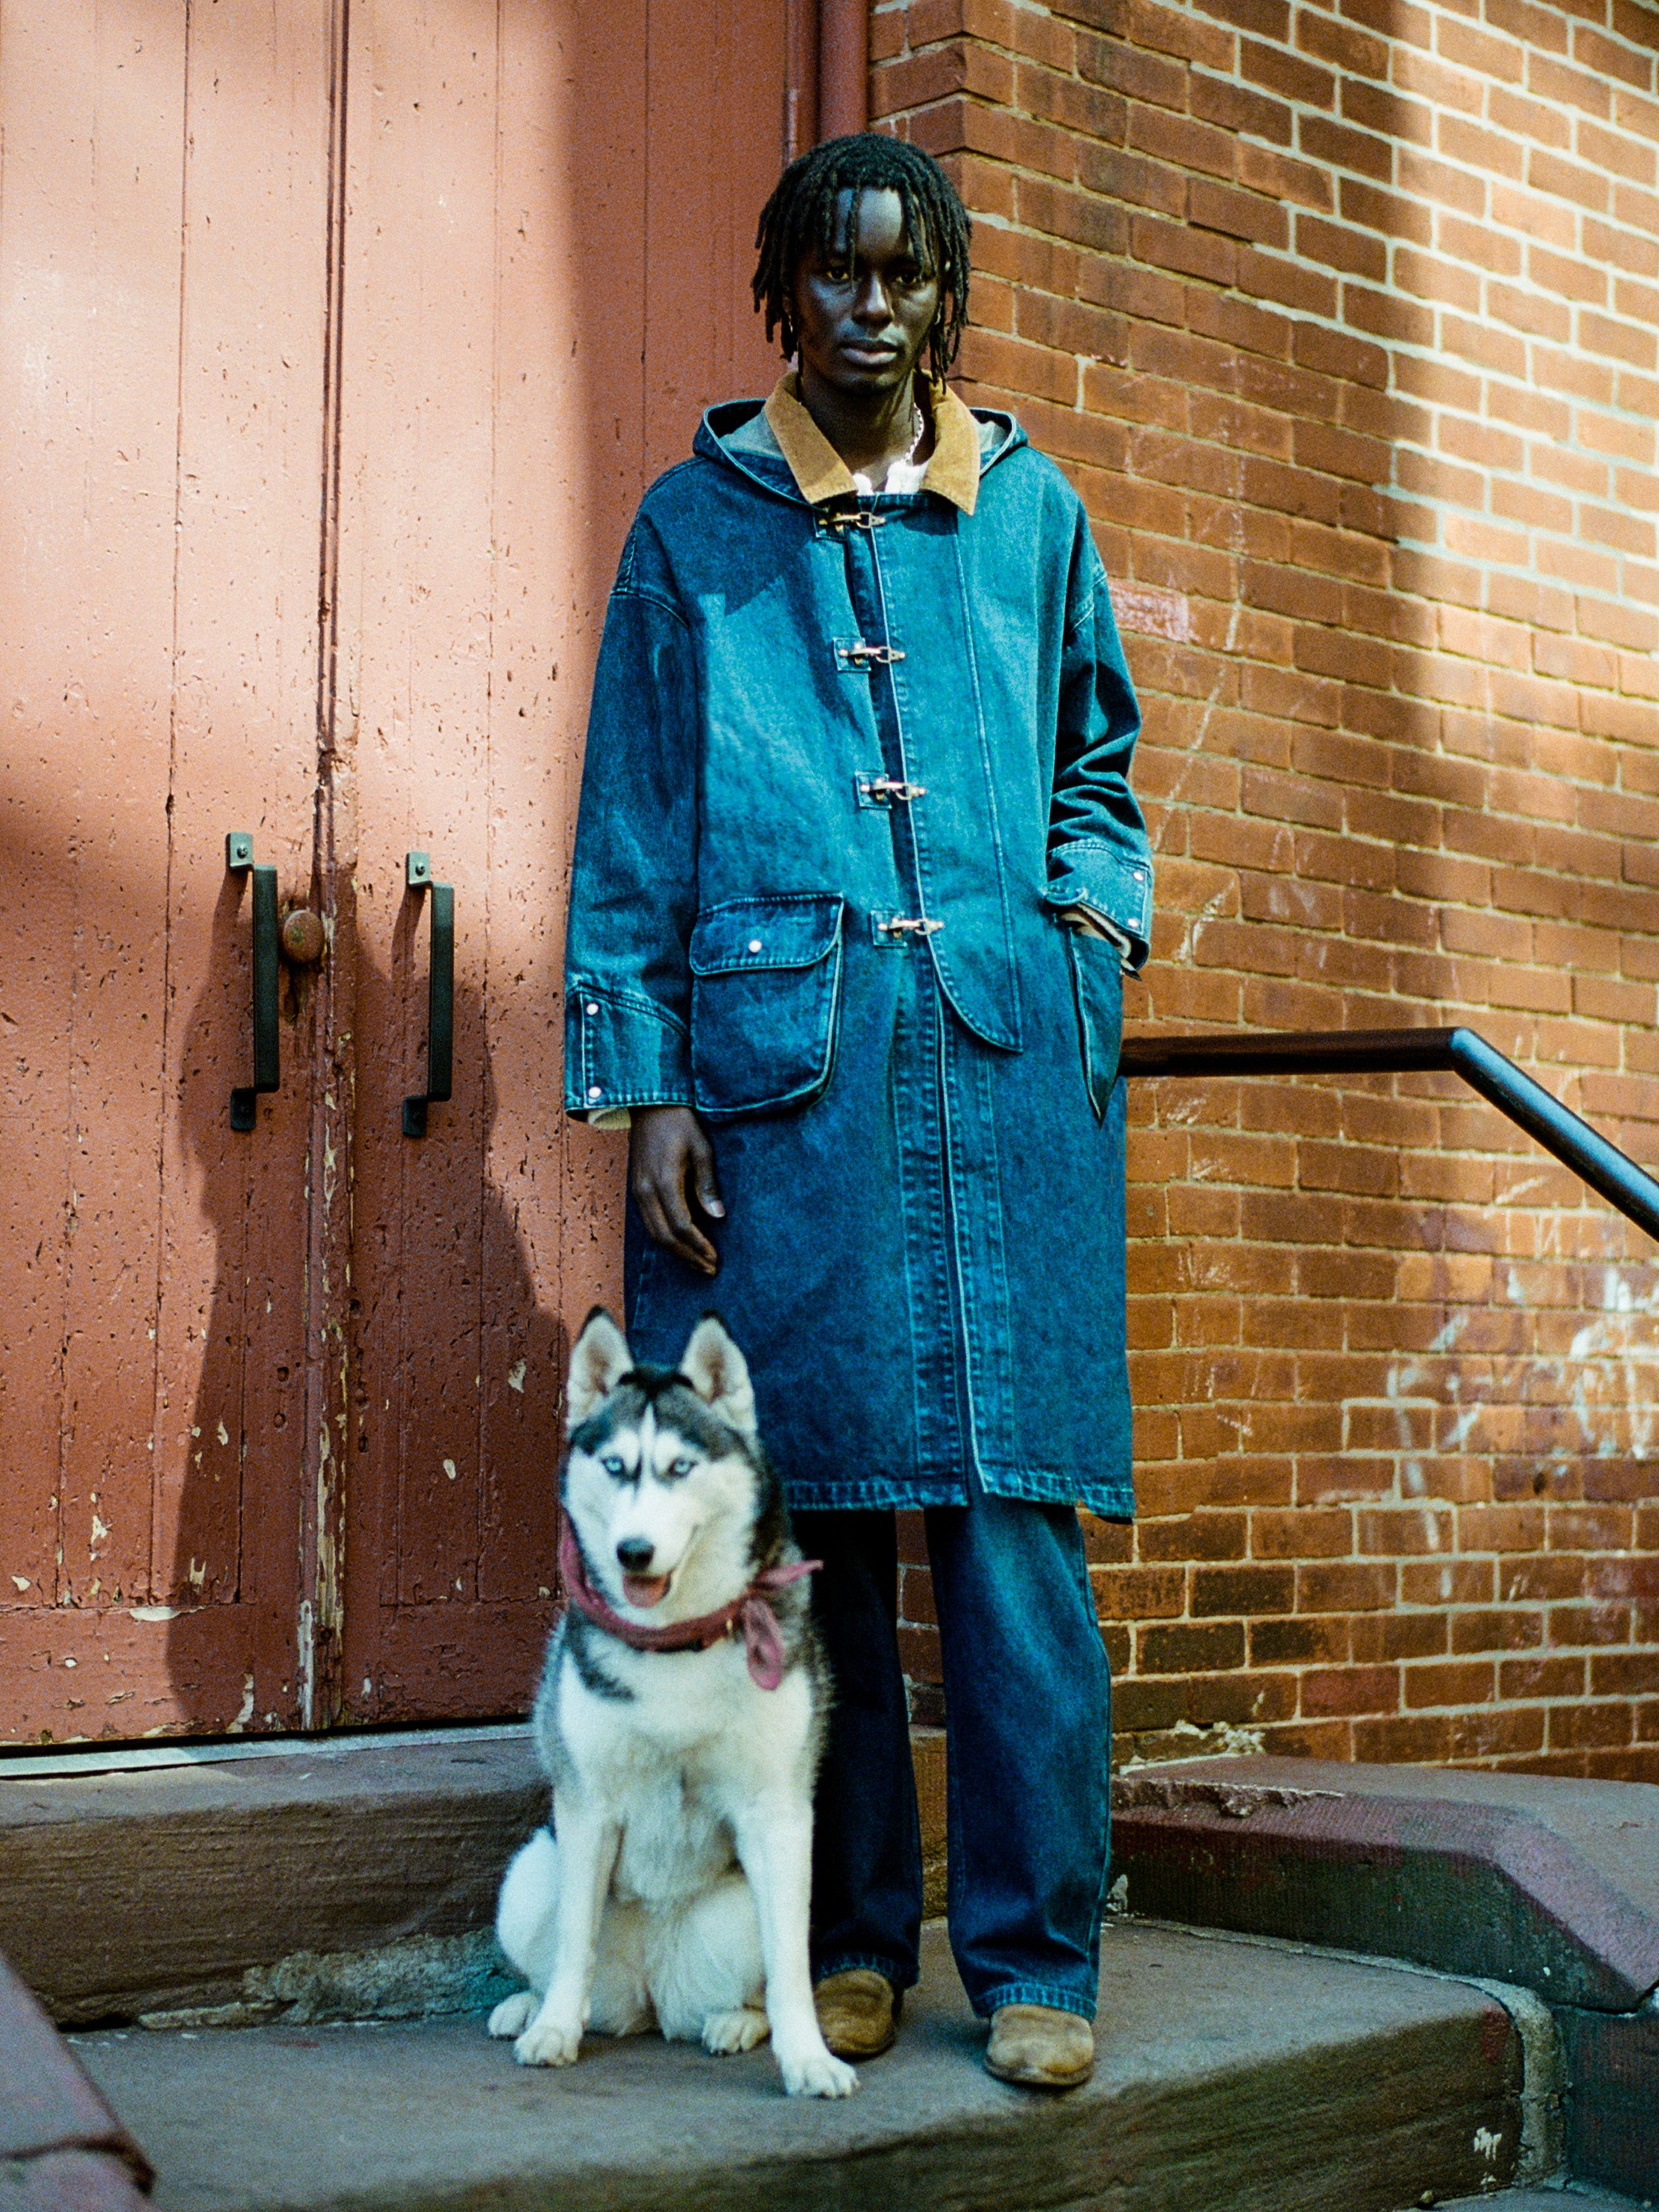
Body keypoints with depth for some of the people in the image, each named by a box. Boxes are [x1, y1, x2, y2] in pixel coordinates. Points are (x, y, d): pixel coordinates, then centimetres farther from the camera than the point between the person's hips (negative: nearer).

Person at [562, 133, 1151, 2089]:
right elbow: (633, 824, 8)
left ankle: (1034, 1958, 4)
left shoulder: (1030, 508, 15)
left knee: (1014, 1504, -4)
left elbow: (1095, 764, 25)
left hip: (1007, 1052, 1)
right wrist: (648, 1084, 0)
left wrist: (1094, 915, 6)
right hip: (781, 1062, -1)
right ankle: (850, 1937, 13)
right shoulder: (696, 521, 11)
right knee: (809, 1507, 1)